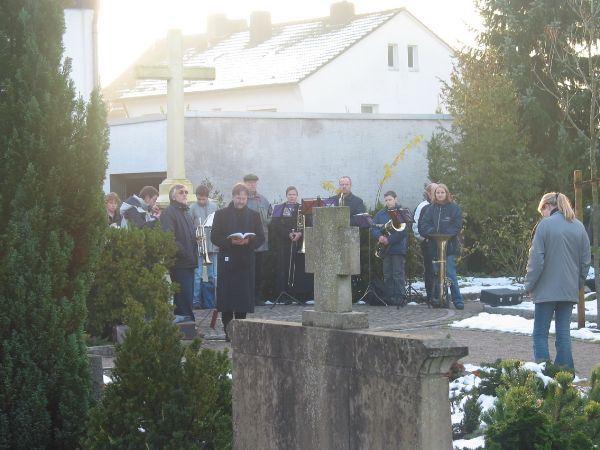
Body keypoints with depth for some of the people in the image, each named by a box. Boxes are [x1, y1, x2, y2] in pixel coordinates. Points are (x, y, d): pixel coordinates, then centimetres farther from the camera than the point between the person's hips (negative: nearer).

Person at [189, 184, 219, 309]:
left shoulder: (214, 206, 7)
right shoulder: (193, 208, -2)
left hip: (213, 246, 3)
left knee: (212, 276, 7)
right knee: (197, 275, -6)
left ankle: (210, 301, 14)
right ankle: (196, 301, -3)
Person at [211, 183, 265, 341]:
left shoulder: (254, 215, 12)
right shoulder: (221, 214, 5)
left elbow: (261, 238, 8)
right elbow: (214, 237, 0)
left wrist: (248, 241, -12)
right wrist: (230, 241, -16)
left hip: (246, 261, 2)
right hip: (227, 260, -2)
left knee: (244, 296, 0)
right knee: (227, 296, -6)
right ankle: (228, 330, -2)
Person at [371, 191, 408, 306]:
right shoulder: (380, 213, 13)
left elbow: (402, 231, -13)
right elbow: (373, 228, 6)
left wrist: (389, 240, -20)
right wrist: (379, 237, -14)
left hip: (398, 248, -5)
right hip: (385, 248, 5)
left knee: (398, 274, -7)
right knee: (387, 275, 7)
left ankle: (400, 297, -5)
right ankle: (389, 297, 11)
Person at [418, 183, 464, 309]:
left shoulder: (454, 208, 1)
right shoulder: (431, 208, 10)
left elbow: (457, 226, -5)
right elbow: (424, 225, 4)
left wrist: (446, 234, -17)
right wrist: (432, 232, -14)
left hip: (450, 246, -4)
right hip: (434, 246, 4)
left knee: (450, 274, -11)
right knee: (437, 274, 7)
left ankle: (458, 300, -7)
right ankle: (437, 299, 16)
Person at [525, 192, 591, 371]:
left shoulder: (545, 224, -9)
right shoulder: (579, 226, 7)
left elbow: (536, 259, -11)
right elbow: (586, 260, 10)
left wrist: (529, 285, -2)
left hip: (547, 289, -5)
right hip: (570, 289, 5)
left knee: (540, 334, 2)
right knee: (564, 332, 10)